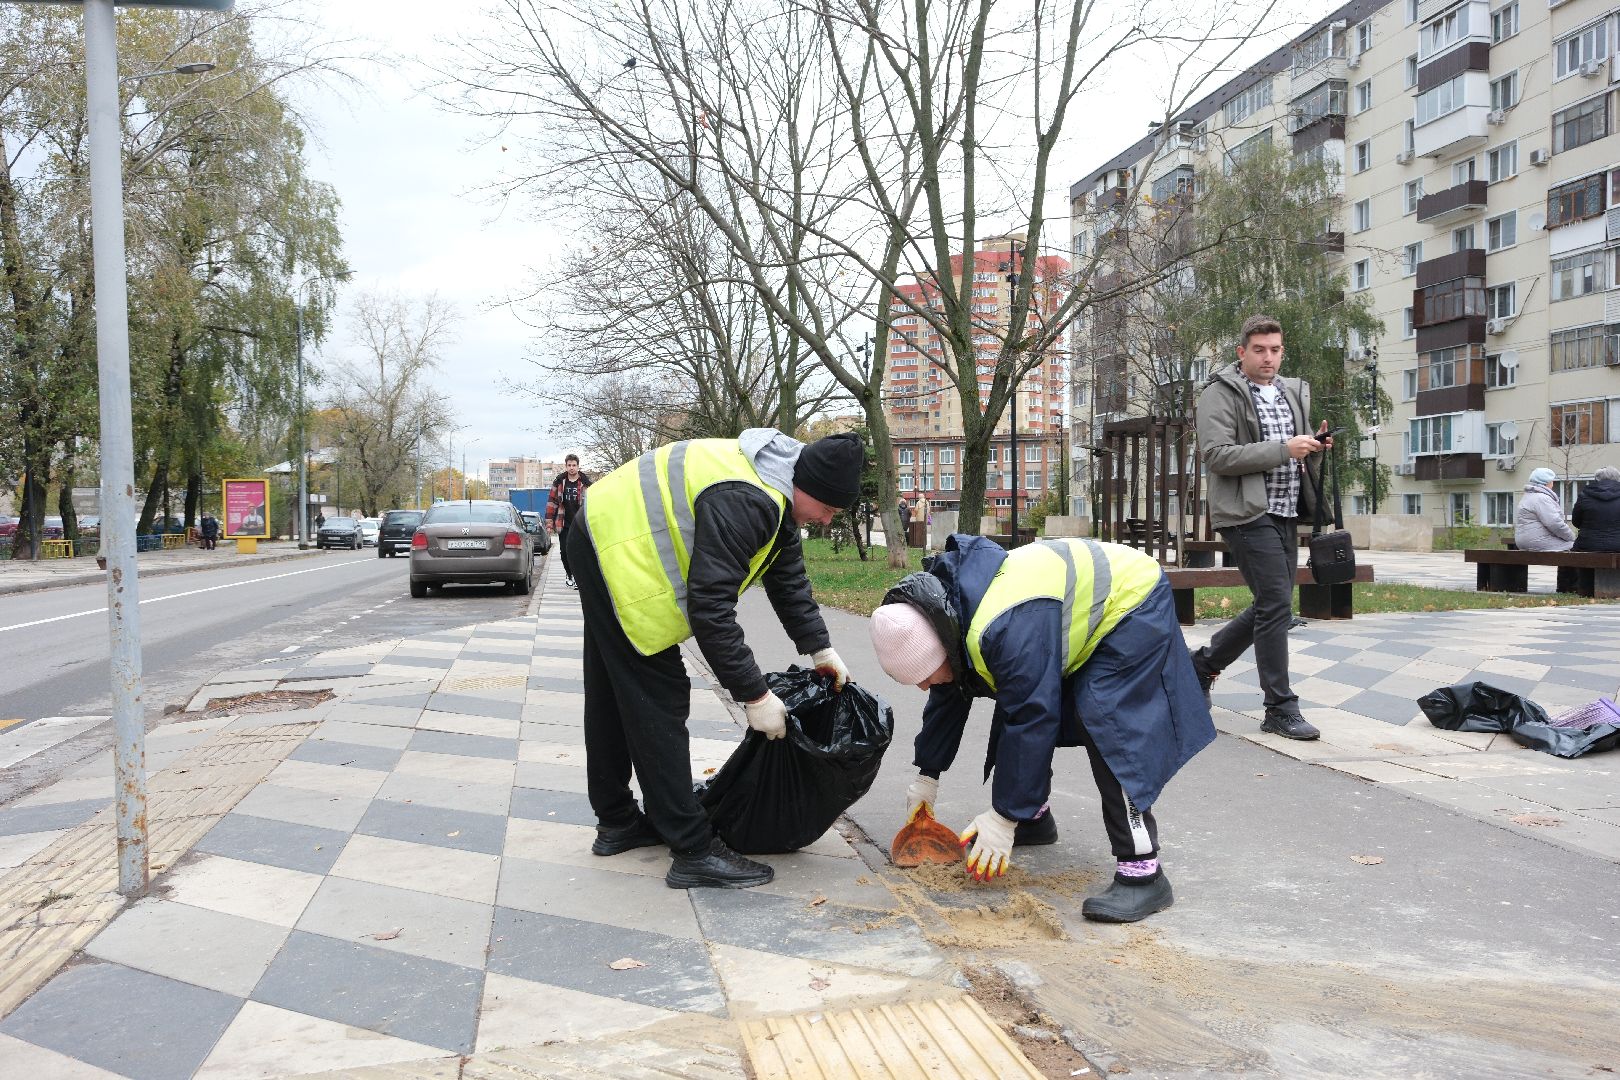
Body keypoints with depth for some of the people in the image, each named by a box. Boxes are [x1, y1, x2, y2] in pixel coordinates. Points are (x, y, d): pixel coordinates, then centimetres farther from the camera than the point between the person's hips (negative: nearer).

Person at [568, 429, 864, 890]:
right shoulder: (742, 502, -30)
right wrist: (755, 695, -26)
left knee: (613, 698, 17)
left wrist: (819, 648, 10)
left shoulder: (775, 493, 2)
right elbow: (710, 608, -31)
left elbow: (788, 577, 14)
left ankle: (617, 822, 30)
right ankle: (695, 851, -5)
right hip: (620, 556, -11)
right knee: (659, 702, -9)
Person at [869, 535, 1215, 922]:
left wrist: (1004, 818, -26)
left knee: (1107, 729, -22)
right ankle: (1034, 817, 27)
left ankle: (1142, 872, -20)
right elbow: (947, 699, 8)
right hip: (1080, 604, 9)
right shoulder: (943, 612, -8)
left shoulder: (1006, 628, -38)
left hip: (1130, 601, -9)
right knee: (1017, 702, 9)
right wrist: (926, 776, 15)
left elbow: (1031, 720, -33)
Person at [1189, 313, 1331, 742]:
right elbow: (1217, 455, -16)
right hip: (1248, 514, -8)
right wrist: (1282, 450, -20)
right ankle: (1281, 709, -3)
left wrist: (1314, 448, 2)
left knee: (1270, 607, 12)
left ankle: (1203, 662, 30)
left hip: (1286, 514, 8)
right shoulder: (1221, 394, -6)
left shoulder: (1294, 393, 17)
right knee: (1277, 605, -10)